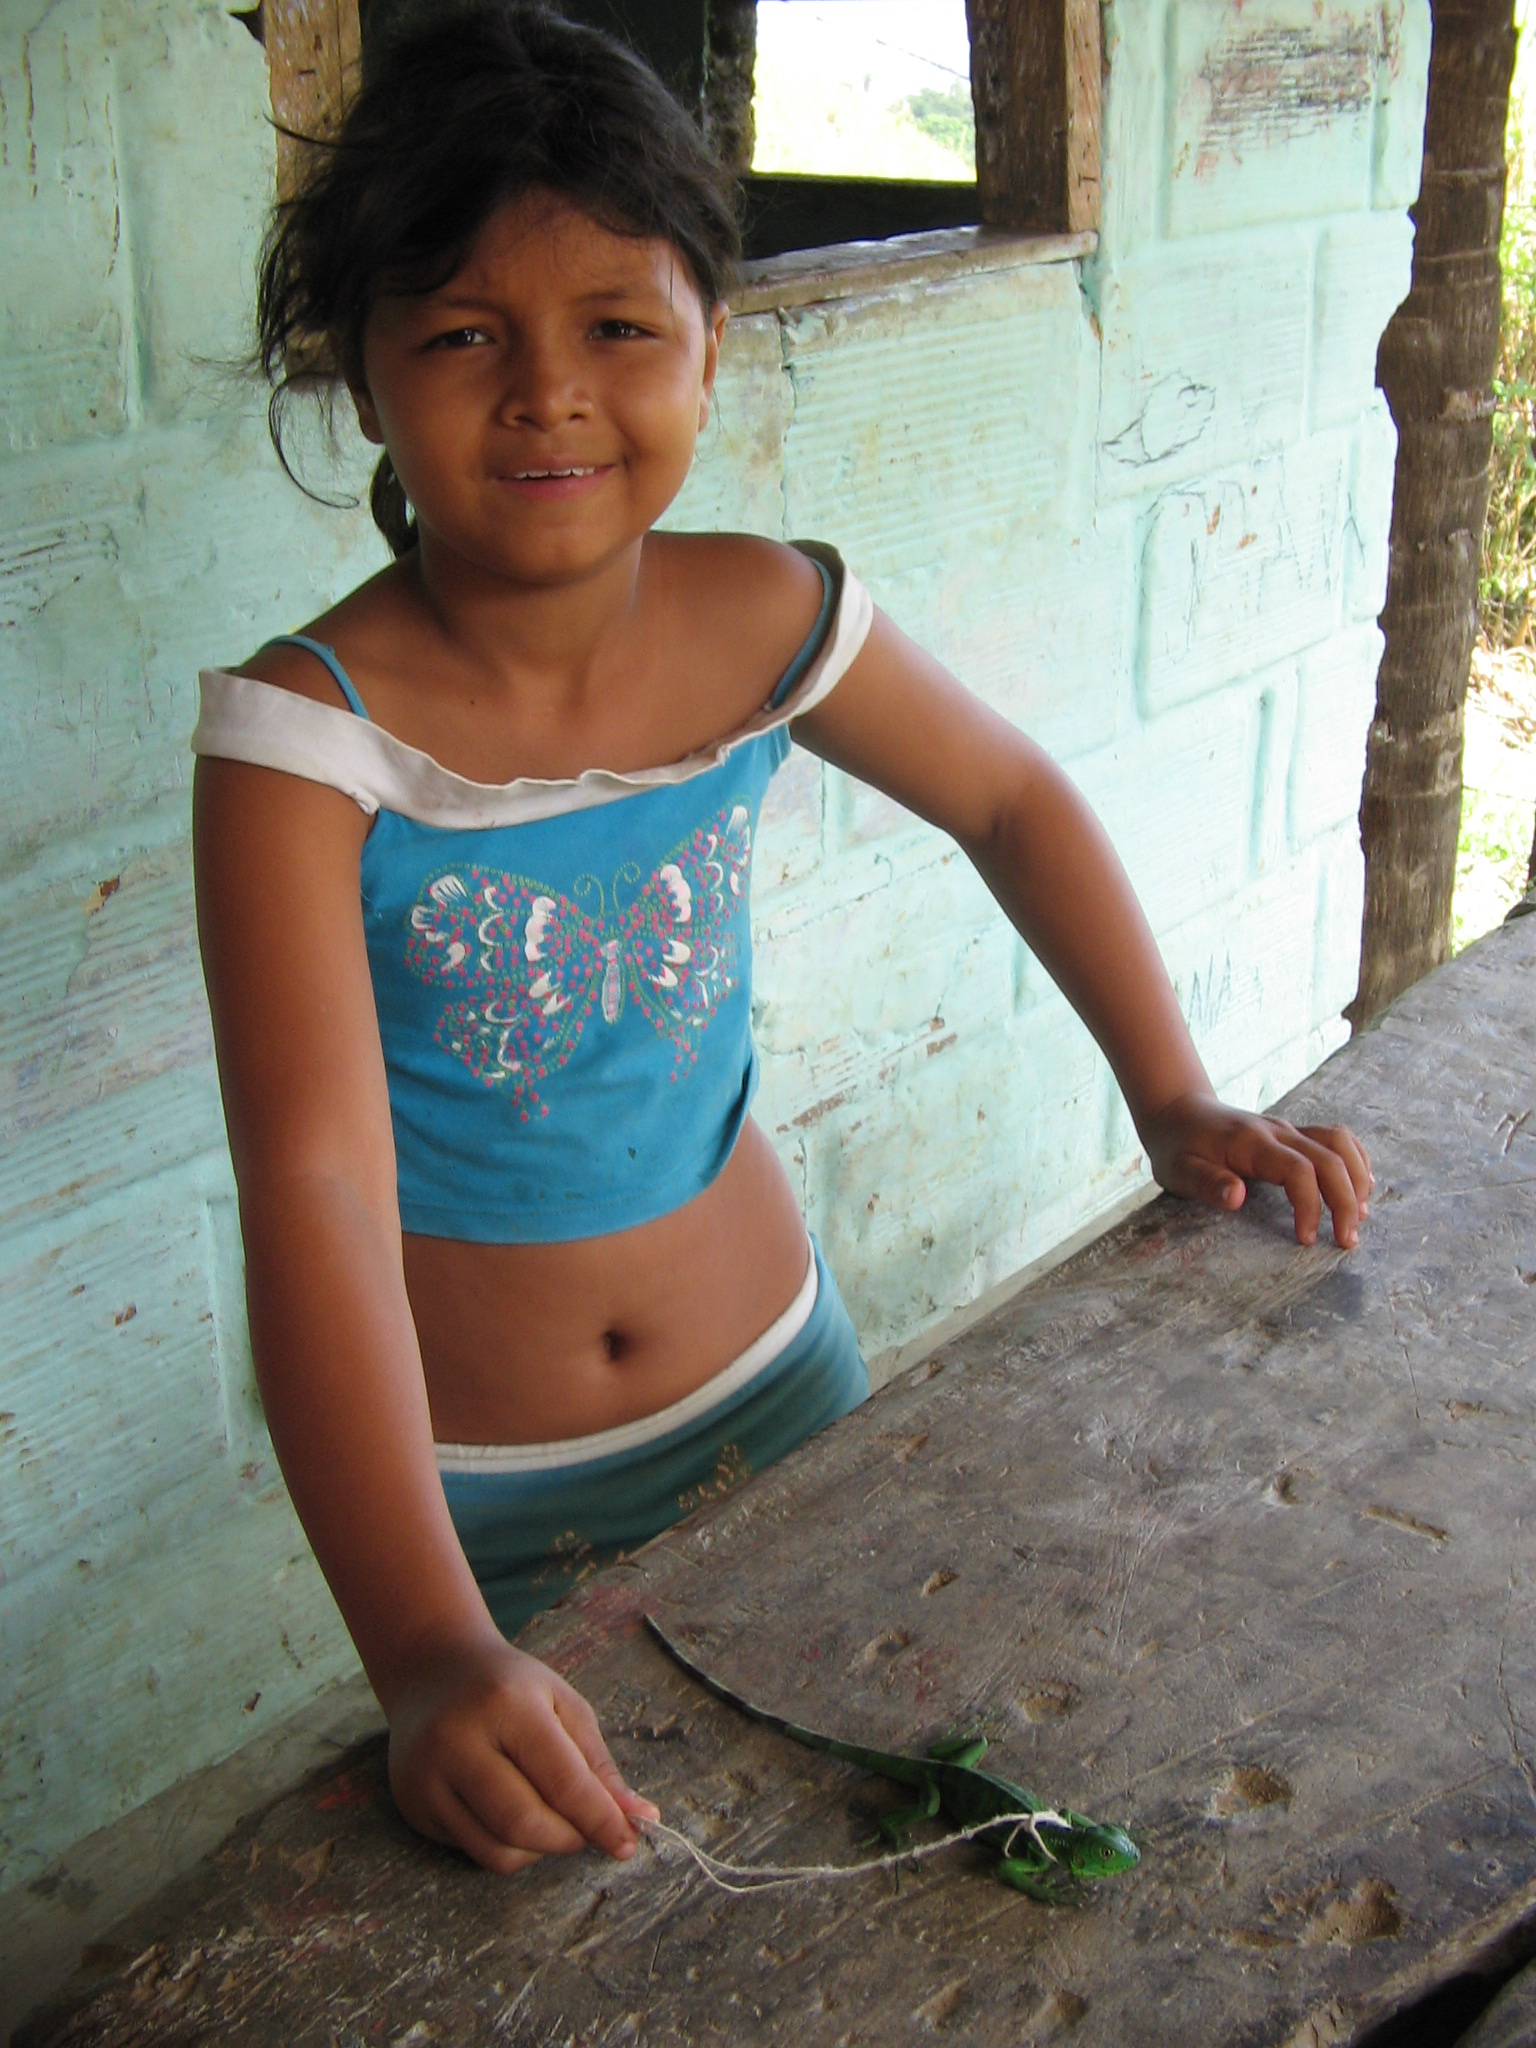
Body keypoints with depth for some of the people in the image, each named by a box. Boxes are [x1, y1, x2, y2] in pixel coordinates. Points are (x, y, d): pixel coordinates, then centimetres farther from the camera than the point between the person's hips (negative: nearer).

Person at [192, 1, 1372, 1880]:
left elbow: (1012, 800, 6)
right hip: (462, 1485, -3)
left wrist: (1176, 1100, -3)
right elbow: (313, 1186, -33)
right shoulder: (311, 731, -24)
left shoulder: (765, 622, -12)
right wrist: (428, 1652, -43)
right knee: (536, 1873, 15)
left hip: (769, 1379, 4)